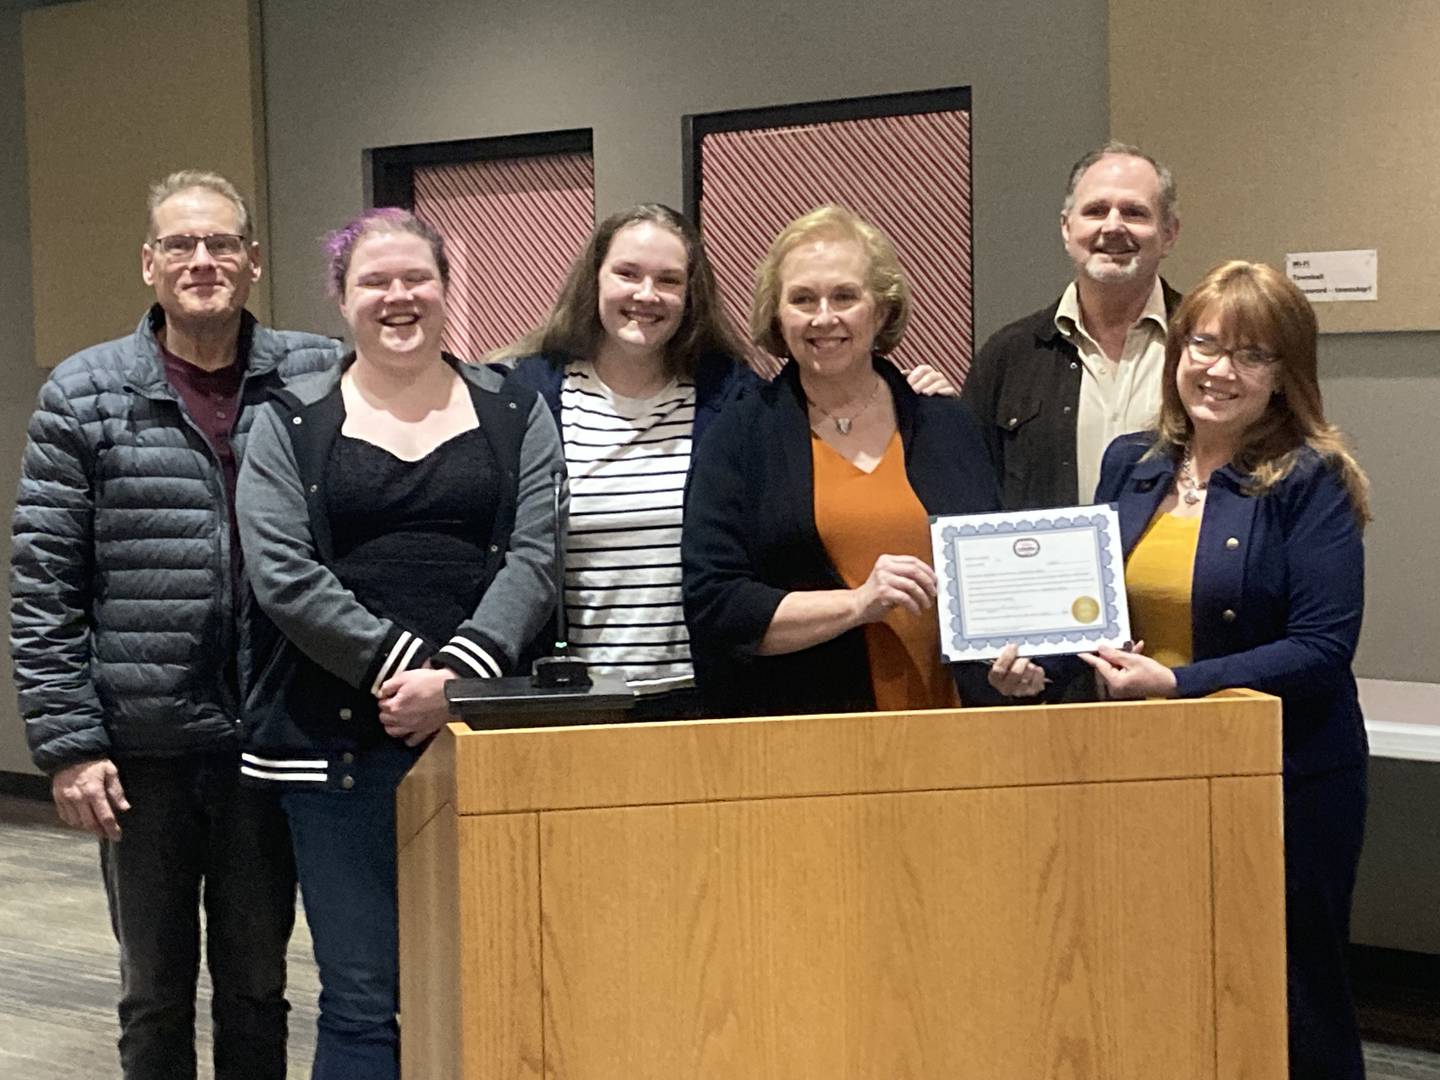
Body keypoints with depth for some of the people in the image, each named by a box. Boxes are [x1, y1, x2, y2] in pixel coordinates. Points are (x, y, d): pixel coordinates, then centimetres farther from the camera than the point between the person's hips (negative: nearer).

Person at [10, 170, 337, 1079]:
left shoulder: (318, 383, 0)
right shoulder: (84, 396, -1)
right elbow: (44, 588, -2)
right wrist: (68, 744, -6)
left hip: (272, 736, 1)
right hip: (142, 746, 0)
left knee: (258, 987, 14)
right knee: (156, 993, 13)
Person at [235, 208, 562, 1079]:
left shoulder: (515, 415, 9)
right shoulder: (291, 425, 6)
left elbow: (534, 559, -2)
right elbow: (282, 576, -4)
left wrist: (456, 675, -15)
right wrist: (401, 665, -14)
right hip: (340, 740, -1)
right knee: (361, 1000, 1)